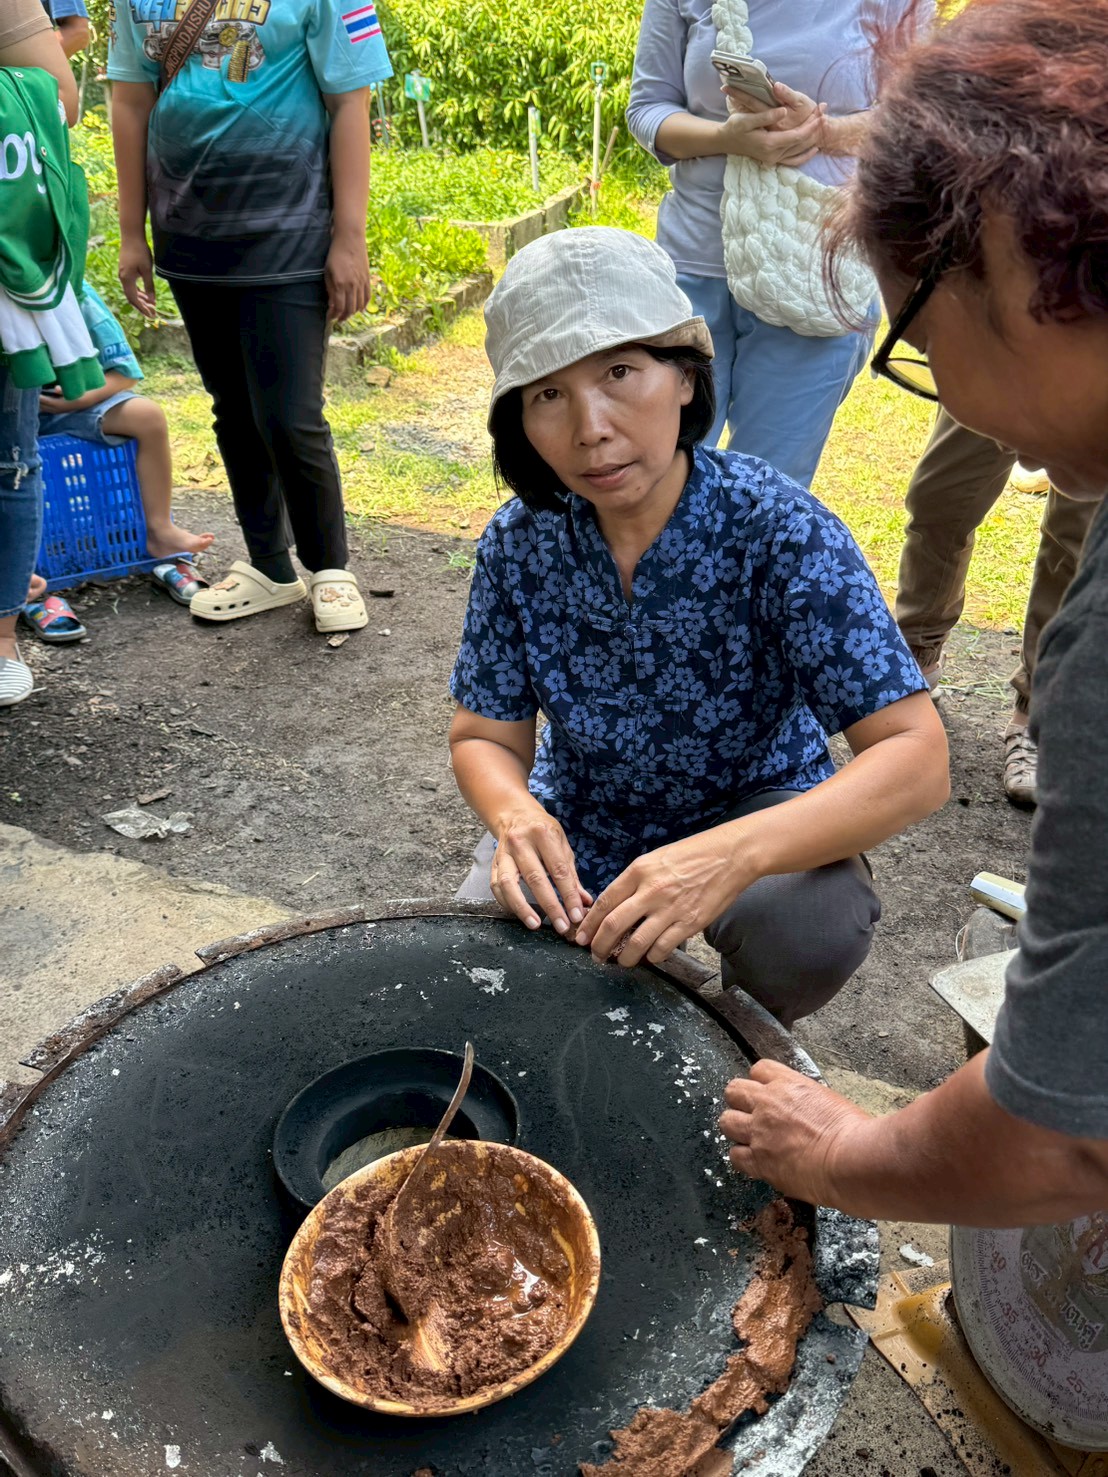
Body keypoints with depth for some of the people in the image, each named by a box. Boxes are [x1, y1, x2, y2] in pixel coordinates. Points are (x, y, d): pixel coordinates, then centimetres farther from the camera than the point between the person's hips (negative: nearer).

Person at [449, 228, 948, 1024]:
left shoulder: (780, 529, -24)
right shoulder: (518, 543, -14)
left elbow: (918, 758, -29)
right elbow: (485, 736, -5)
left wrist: (731, 855, -46)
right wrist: (515, 816, -31)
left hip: (759, 811, -2)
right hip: (578, 828, 3)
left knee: (813, 931, -33)